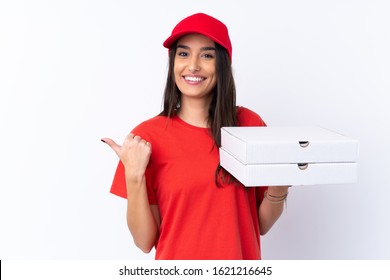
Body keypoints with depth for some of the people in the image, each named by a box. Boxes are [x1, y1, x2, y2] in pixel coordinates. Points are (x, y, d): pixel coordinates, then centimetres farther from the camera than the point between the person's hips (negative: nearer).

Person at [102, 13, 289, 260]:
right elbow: (145, 241, -10)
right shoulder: (147, 137, -11)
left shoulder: (250, 124, -8)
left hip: (242, 256, 2)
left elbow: (262, 225, -2)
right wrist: (133, 176, -22)